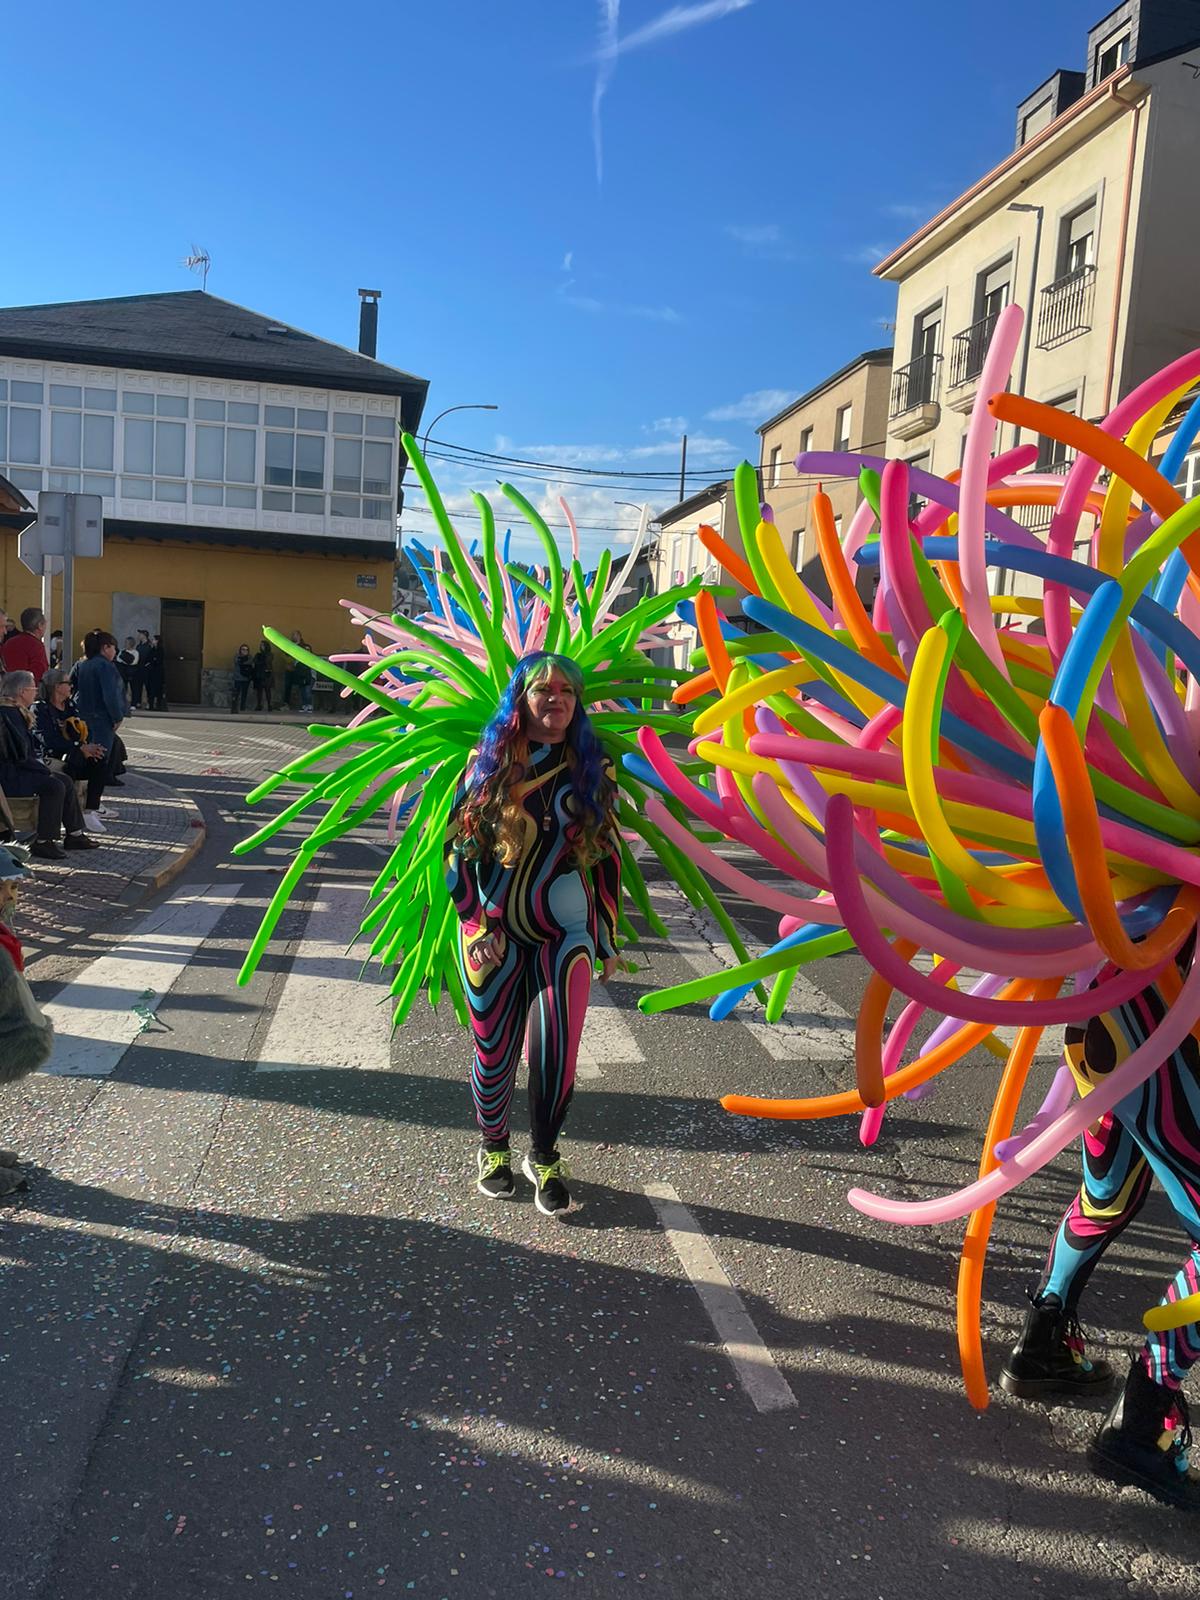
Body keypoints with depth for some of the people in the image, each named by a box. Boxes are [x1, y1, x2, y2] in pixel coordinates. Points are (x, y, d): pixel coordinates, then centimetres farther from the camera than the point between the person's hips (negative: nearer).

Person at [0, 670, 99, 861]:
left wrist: (39, 762, 5)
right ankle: (43, 843, -19)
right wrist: (43, 767, -12)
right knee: (53, 786, -24)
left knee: (65, 781, 5)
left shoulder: (17, 712, 14)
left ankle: (74, 834, 8)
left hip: (20, 768, 11)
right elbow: (20, 755, -22)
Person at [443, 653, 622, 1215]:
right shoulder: (490, 762, 2)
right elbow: (460, 843, 1)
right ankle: (493, 1148, 32)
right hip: (494, 931, 0)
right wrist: (476, 922, -7)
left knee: (555, 1048, -5)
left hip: (565, 931, 0)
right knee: (495, 1046, 7)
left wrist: (609, 940, 8)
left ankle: (544, 1157, 19)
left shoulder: (592, 768, 6)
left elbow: (608, 858, 9)